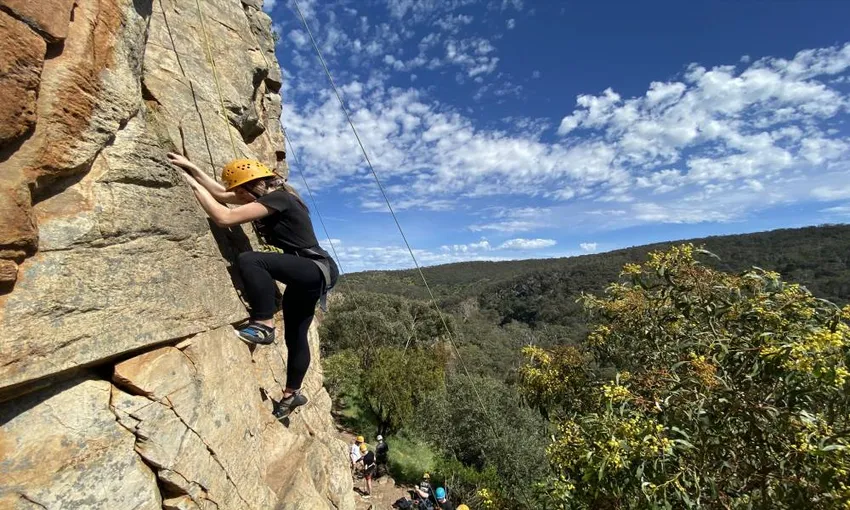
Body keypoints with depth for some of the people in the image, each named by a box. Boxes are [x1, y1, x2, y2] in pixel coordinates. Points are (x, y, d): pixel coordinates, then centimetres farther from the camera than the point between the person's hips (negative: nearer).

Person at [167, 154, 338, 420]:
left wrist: (193, 184, -10)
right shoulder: (267, 196, 12)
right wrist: (190, 167, 17)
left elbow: (224, 217, -21)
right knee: (295, 335, 17)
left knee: (249, 260, -29)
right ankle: (292, 393, 32)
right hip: (306, 273, 10)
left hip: (318, 270, -10)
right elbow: (220, 193, 19)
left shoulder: (277, 198, -16)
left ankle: (264, 325, -18)